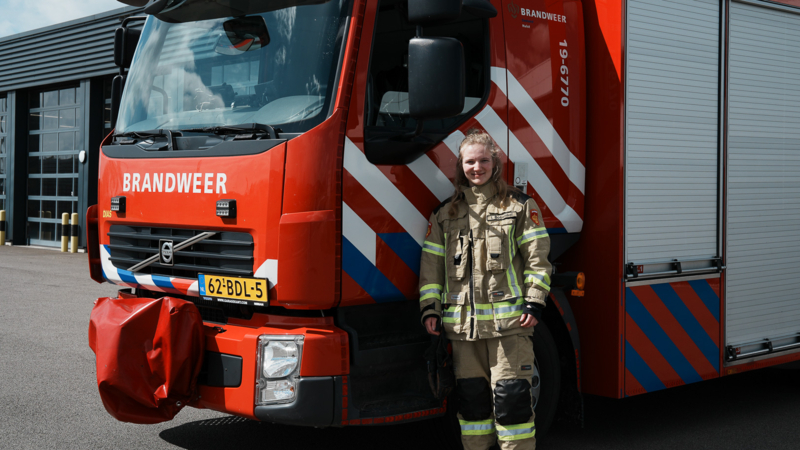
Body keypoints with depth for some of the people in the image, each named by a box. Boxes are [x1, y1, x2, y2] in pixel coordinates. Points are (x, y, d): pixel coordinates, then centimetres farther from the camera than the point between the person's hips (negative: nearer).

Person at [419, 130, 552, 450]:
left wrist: (534, 302, -8)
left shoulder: (519, 206, 5)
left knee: (510, 393, -6)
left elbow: (537, 258, 1)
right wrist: (429, 307, 5)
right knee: (471, 393, 9)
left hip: (508, 317, -3)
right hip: (463, 321, 4)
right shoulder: (445, 214, 14)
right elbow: (431, 263, 13)